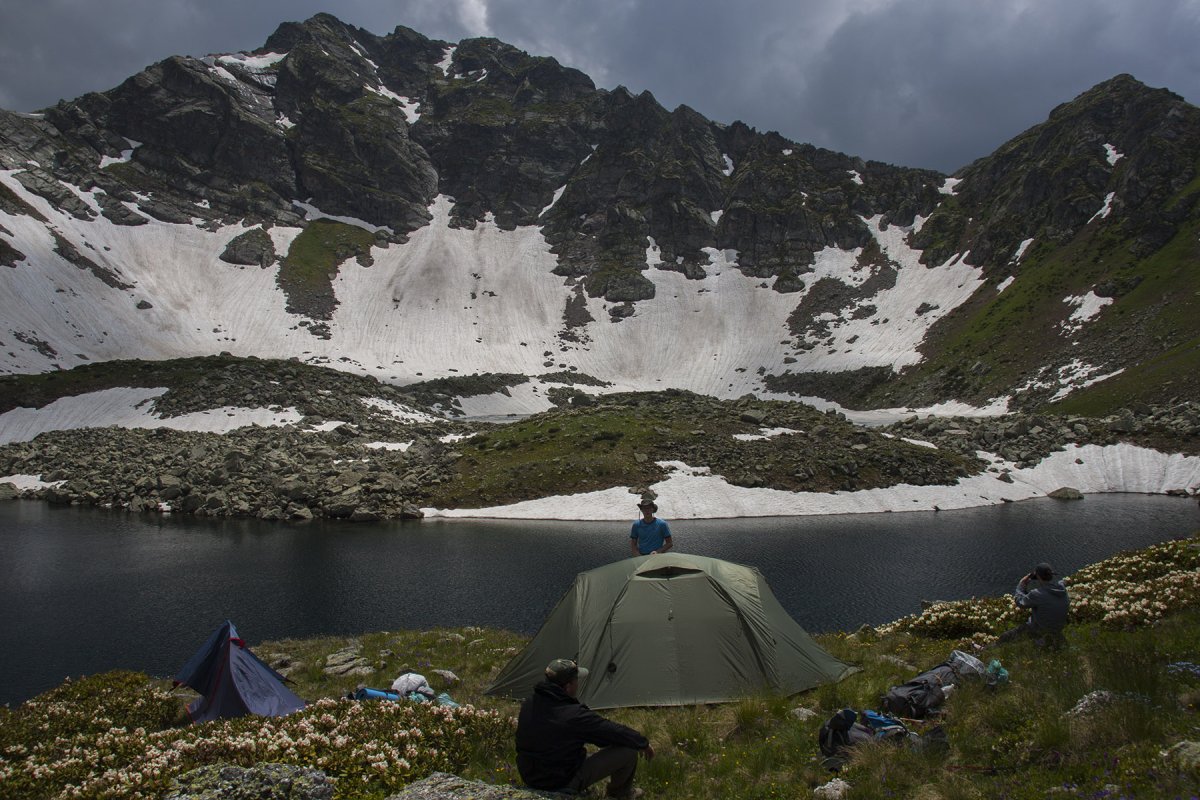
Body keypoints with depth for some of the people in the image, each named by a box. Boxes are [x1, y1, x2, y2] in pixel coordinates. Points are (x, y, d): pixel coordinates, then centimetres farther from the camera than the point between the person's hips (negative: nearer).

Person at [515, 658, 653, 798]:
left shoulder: (529, 704, -6)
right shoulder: (573, 716, -28)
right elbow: (614, 732, -16)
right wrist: (644, 744, 2)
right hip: (563, 785, -7)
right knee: (628, 751, -3)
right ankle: (620, 792, 26)